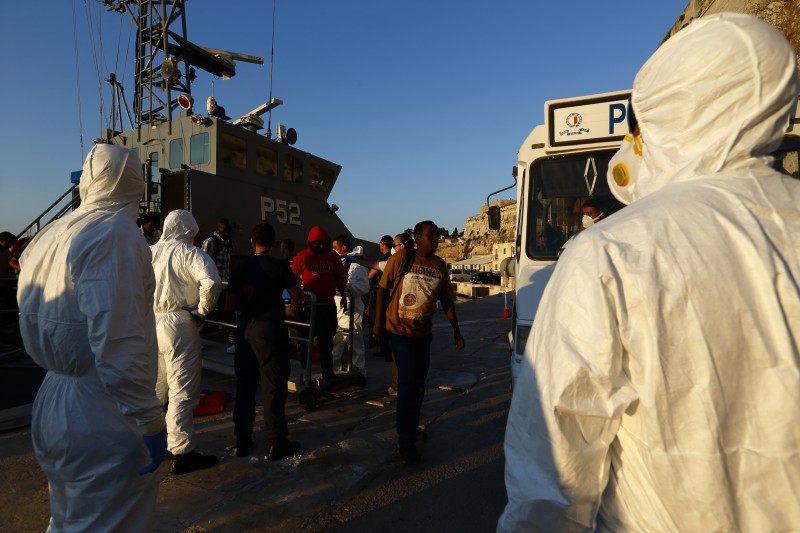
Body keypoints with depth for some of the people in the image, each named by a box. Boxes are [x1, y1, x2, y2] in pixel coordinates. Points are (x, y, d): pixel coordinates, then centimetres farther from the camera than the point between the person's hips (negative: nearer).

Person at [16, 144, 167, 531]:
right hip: (101, 422, -8)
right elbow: (118, 343, -26)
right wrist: (150, 421, -21)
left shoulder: (50, 235, 8)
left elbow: (37, 322, 15)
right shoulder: (116, 234, -18)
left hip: (50, 408, 9)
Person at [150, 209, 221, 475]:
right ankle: (182, 452, 4)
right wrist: (203, 309, -13)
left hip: (149, 323, 7)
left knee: (155, 388, 22)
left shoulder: (148, 252, 9)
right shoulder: (190, 253, -10)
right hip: (178, 325, -7)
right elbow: (211, 281, -27)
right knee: (182, 390, -1)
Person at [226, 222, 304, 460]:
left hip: (245, 328, 5)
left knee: (245, 384, 13)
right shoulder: (279, 266, -8)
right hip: (270, 327, -4)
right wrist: (295, 306, 17)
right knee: (273, 386, 3)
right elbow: (298, 296, -5)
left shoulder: (240, 267, 2)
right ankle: (277, 442, 10)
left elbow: (230, 304, 1)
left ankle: (242, 441, 23)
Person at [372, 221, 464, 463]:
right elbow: (383, 289, -7)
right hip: (399, 331, -5)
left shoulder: (440, 265, 1)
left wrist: (456, 330, 5)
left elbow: (446, 300, 7)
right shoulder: (400, 259, -13)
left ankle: (411, 427, 38)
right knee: (409, 384, -9)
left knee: (419, 384, 16)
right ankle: (406, 441, 6)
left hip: (423, 333, 5)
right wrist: (378, 322, -8)